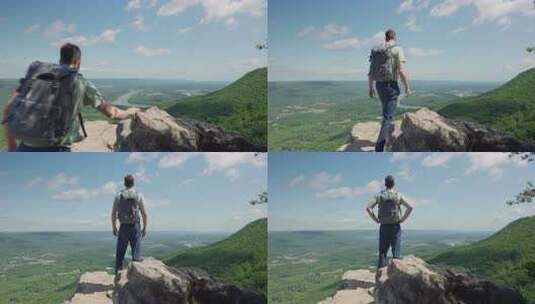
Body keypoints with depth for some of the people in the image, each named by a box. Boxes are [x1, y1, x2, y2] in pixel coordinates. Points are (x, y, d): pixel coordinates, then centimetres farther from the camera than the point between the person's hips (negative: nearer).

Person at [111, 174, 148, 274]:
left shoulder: (119, 195, 2)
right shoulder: (138, 195, -2)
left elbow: (113, 213, 2)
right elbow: (144, 214, -2)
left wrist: (114, 227, 12)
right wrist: (144, 228, 7)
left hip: (123, 227, 1)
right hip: (135, 226, -1)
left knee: (120, 253, 10)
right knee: (136, 255, 0)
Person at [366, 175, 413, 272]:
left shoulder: (379, 195, 1)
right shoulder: (398, 195, -1)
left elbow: (368, 207, -9)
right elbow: (410, 207, -11)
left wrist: (376, 219, -2)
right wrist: (402, 219, -3)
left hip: (384, 227, 1)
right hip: (395, 226, -1)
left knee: (382, 253, 5)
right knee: (396, 253, 3)